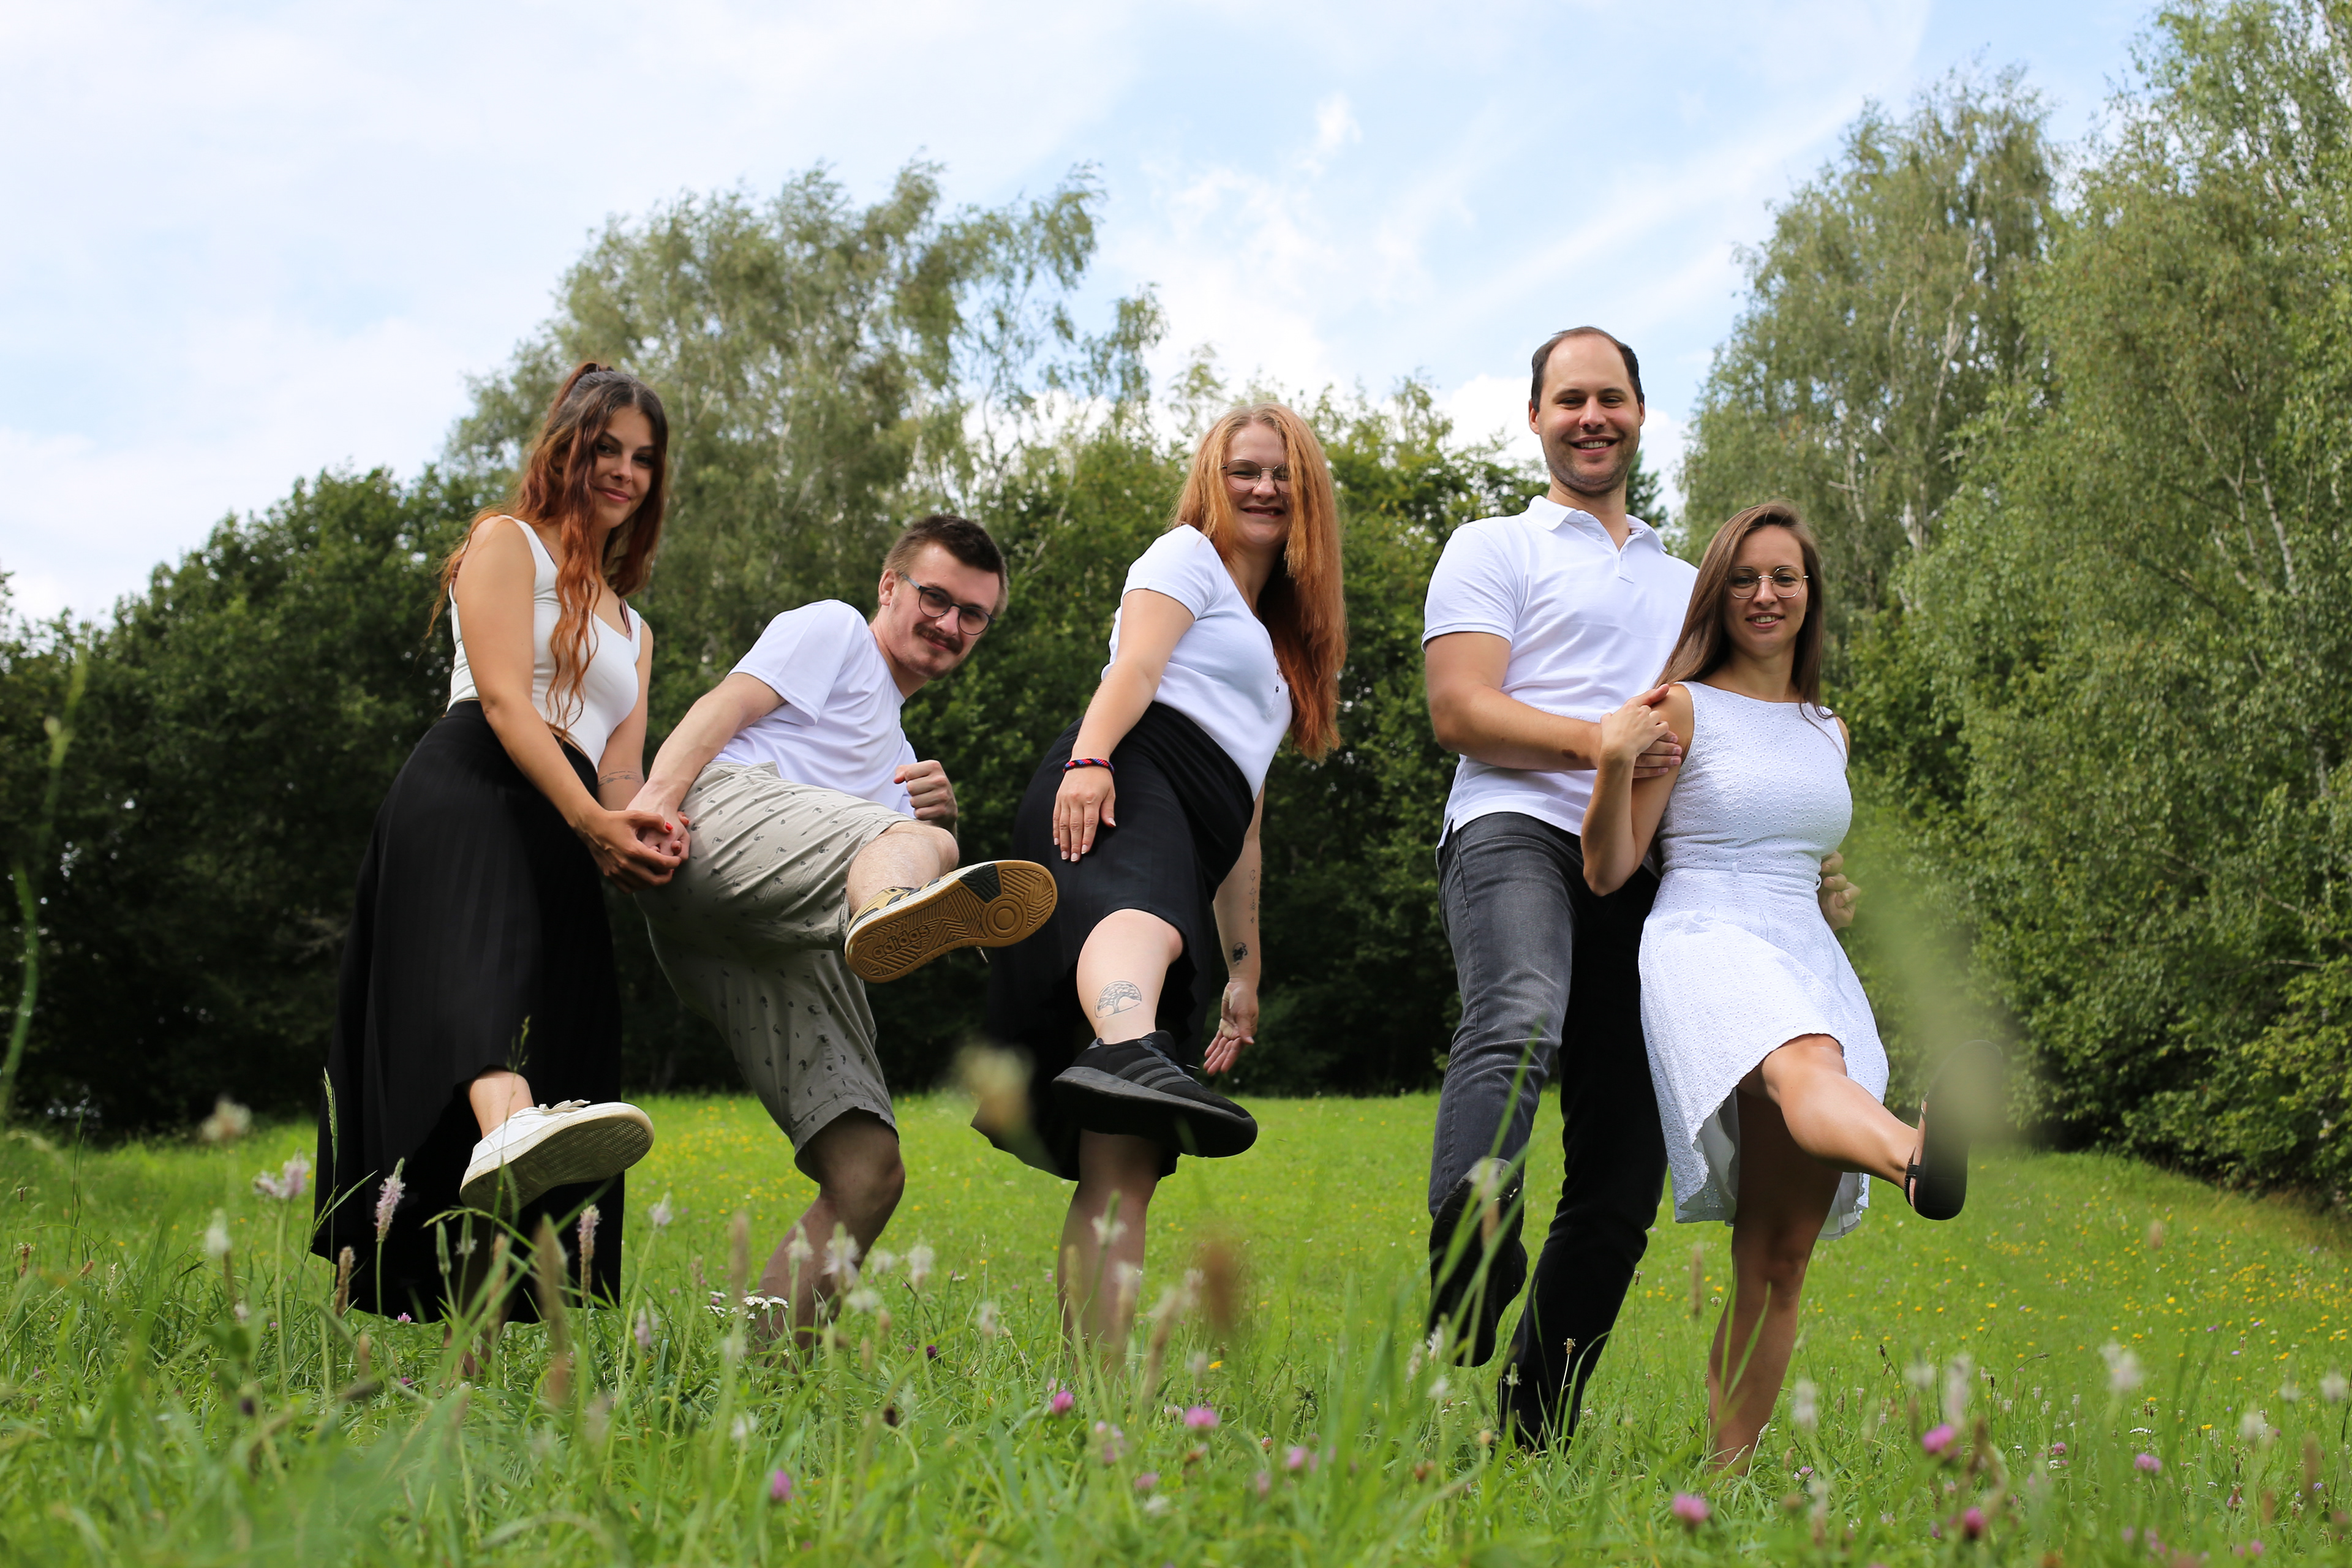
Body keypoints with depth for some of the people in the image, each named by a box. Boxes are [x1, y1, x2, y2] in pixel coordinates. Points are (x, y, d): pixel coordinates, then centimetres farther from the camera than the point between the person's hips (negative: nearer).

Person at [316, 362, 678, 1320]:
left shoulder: (633, 629, 35)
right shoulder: (507, 543, 16)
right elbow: (504, 698, -1)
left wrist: (642, 836, -6)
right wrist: (589, 817, -16)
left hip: (568, 837, 7)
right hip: (473, 785, -7)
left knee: (568, 1035, -9)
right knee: (489, 934, -38)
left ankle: (465, 1315, -12)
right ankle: (508, 1125, -70)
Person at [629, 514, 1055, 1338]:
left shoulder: (896, 755, 43)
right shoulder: (833, 628, 24)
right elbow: (727, 705, 4)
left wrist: (941, 821, 8)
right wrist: (659, 791, -16)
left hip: (787, 942, 7)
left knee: (868, 1173, -10)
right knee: (913, 845, -38)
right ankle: (892, 905, -73)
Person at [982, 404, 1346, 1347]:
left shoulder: (1274, 647, 41)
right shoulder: (1187, 555, 19)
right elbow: (1133, 665, -3)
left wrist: (1244, 967, 30)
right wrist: (1089, 755, -22)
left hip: (1188, 846, 7)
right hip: (1126, 785, -7)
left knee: (1125, 1159, -8)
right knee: (1144, 911, -45)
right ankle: (1130, 1054, -77)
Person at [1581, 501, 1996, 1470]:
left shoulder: (1830, 733, 22)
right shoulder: (1683, 708, 5)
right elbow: (1607, 873, -2)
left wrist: (1836, 889, 19)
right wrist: (1615, 761, -15)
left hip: (1812, 964, 6)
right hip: (1704, 945, -6)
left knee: (1780, 1254, -4)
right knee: (1807, 1071, -41)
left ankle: (1729, 1469, -2)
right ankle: (1921, 1158, -73)